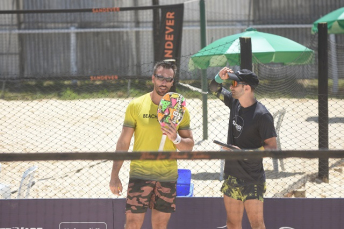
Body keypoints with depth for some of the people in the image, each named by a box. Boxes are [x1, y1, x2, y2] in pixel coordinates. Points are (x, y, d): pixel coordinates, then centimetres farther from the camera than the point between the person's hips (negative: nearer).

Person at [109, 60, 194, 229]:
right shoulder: (136, 106, 0)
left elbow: (189, 147, 6)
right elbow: (123, 142, 0)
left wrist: (176, 138, -16)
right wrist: (114, 176, -5)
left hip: (168, 177, 2)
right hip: (140, 175, -2)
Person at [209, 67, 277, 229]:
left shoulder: (262, 115, -17)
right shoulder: (234, 102, 5)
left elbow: (272, 146, -17)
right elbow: (214, 89, 21)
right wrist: (220, 77, -1)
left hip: (252, 179, -7)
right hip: (231, 175, 7)